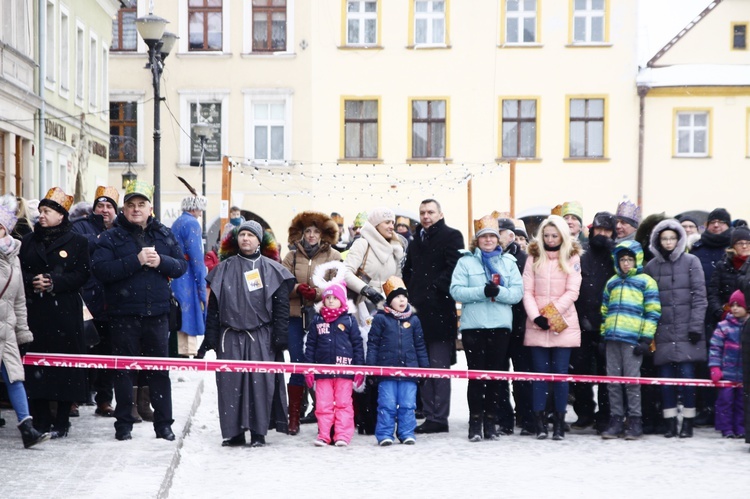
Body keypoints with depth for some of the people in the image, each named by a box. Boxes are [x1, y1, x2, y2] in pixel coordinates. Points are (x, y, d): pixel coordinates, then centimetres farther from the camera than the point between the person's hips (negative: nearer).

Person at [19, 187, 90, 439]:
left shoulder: (77, 241, 3)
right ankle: (41, 420, 9)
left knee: (66, 362, -3)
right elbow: (19, 271, 10)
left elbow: (82, 274, -3)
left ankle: (61, 422, 6)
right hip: (35, 312, 3)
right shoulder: (29, 240, 14)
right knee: (37, 362, -1)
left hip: (66, 312, -3)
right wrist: (33, 282, -10)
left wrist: (54, 283, -15)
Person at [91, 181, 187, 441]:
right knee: (125, 370, 4)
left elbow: (181, 265, 7)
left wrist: (160, 262, -13)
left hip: (157, 313, 2)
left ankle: (163, 424, 12)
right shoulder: (111, 237, 0)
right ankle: (124, 424, 13)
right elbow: (101, 269, -14)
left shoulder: (164, 235, 10)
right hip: (123, 314, -2)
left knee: (160, 369, 6)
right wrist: (136, 260, -20)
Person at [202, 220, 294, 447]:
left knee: (260, 383, -5)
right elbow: (213, 307, 11)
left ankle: (258, 432, 2)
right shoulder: (224, 269, 11)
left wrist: (280, 337, -3)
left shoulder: (272, 270, 7)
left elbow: (281, 307, 4)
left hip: (260, 337, -1)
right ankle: (233, 432, 6)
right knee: (230, 384, -2)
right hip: (230, 337, 2)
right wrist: (211, 338, 5)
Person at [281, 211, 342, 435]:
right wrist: (298, 289, -15)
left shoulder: (334, 256, 4)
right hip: (296, 317, 1)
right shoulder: (292, 257, 10)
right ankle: (294, 418, 9)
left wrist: (317, 293, -16)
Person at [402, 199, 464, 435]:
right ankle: (429, 414, 12)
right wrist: (410, 295, 9)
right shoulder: (416, 240, 22)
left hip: (439, 310, -7)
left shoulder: (451, 236, 1)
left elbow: (454, 268, -11)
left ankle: (439, 418, -4)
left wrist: (435, 287, -16)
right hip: (418, 309, 7)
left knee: (439, 365, -6)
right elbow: (408, 271, 24)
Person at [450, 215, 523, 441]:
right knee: (476, 374, -2)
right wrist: (482, 291, -19)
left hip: (500, 326, 2)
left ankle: (490, 421, 13)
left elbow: (517, 292, 2)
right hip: (473, 326, -2)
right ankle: (475, 421, 4)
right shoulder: (466, 261, 5)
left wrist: (499, 292, -17)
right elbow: (456, 291, -6)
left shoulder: (508, 262, 11)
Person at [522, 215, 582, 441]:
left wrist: (551, 313, -13)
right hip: (537, 325, 1)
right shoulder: (534, 257, 8)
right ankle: (539, 421, 2)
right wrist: (536, 316, -12)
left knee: (560, 372, -2)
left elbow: (572, 292, -3)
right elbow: (527, 291, 2)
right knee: (540, 371, 1)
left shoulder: (572, 257, 3)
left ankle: (559, 422, 4)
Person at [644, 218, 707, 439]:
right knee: (666, 377, 2)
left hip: (686, 329, -2)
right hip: (663, 330, 2)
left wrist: (696, 325, -7)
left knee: (687, 375, -4)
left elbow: (699, 295, 0)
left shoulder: (691, 261, 3)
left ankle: (687, 423, 5)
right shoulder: (652, 266, 10)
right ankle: (670, 423, 9)